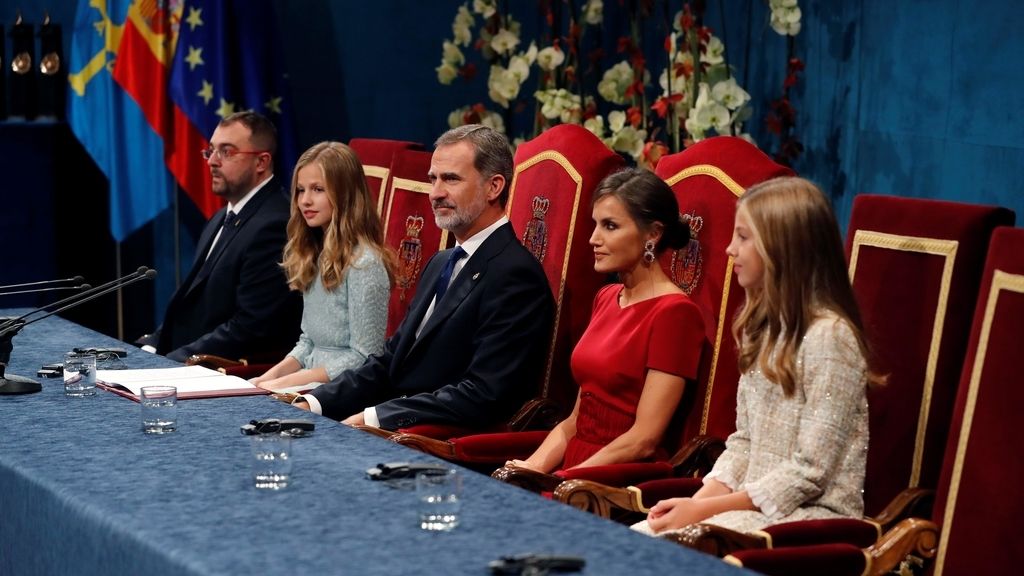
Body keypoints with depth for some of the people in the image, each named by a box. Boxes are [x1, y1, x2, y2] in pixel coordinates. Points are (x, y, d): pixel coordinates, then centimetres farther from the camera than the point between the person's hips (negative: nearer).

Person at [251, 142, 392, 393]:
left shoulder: (364, 263, -13)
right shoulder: (313, 256, 13)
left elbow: (363, 358, -14)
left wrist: (286, 383, -14)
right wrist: (272, 375, 1)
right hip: (312, 388, 8)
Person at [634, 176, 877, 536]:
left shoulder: (828, 335, -15)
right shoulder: (763, 324, 13)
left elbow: (809, 472, -18)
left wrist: (705, 509, -16)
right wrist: (697, 500, -3)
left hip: (814, 513, -8)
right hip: (752, 503, 8)